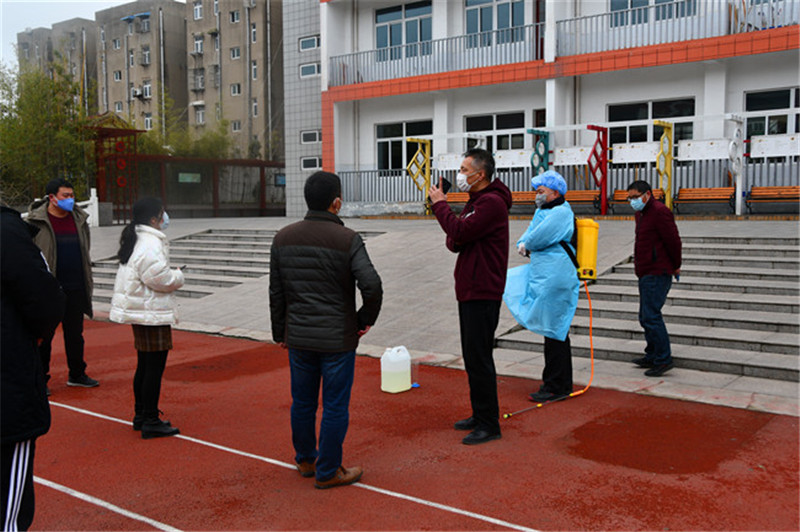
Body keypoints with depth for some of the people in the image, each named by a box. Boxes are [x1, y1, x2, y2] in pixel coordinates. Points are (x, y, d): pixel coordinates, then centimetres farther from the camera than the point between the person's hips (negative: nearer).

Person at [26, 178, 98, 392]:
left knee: (75, 333, 14)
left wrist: (87, 282, 16)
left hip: (75, 288, 5)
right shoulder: (36, 221, -7)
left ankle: (77, 374, 27)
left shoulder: (79, 218, 9)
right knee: (44, 335, 4)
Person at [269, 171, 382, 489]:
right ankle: (328, 472, 17)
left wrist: (280, 333, 16)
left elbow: (276, 292, 6)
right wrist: (366, 320, -4)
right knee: (335, 407, 7)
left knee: (302, 402, 18)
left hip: (298, 338, 5)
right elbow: (372, 286, -22)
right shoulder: (348, 240, -13)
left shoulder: (284, 238, 2)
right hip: (338, 339, -5)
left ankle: (305, 460, 35)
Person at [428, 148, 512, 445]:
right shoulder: (475, 201, 18)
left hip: (483, 294, -10)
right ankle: (479, 415, 27)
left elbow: (460, 232, -25)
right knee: (472, 357, 16)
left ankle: (489, 425, 4)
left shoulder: (492, 203, -15)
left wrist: (440, 204, -12)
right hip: (469, 290, 10)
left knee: (479, 358, -6)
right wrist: (453, 241, -8)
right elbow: (455, 241, 16)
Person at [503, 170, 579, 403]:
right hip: (543, 276, 10)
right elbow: (526, 239, 19)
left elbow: (538, 239, -19)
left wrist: (526, 245, 1)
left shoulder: (561, 213, -12)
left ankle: (556, 387, 3)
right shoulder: (543, 211, 19)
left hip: (554, 278, -10)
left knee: (554, 332, -5)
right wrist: (525, 246, -4)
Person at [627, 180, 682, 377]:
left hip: (657, 274, -10)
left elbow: (673, 241, -15)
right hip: (646, 273, 10)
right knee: (646, 317, 15)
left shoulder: (659, 212, -14)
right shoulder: (640, 213, 17)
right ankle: (652, 356, 25)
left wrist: (675, 266, -4)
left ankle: (663, 359, -7)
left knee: (651, 316, -13)